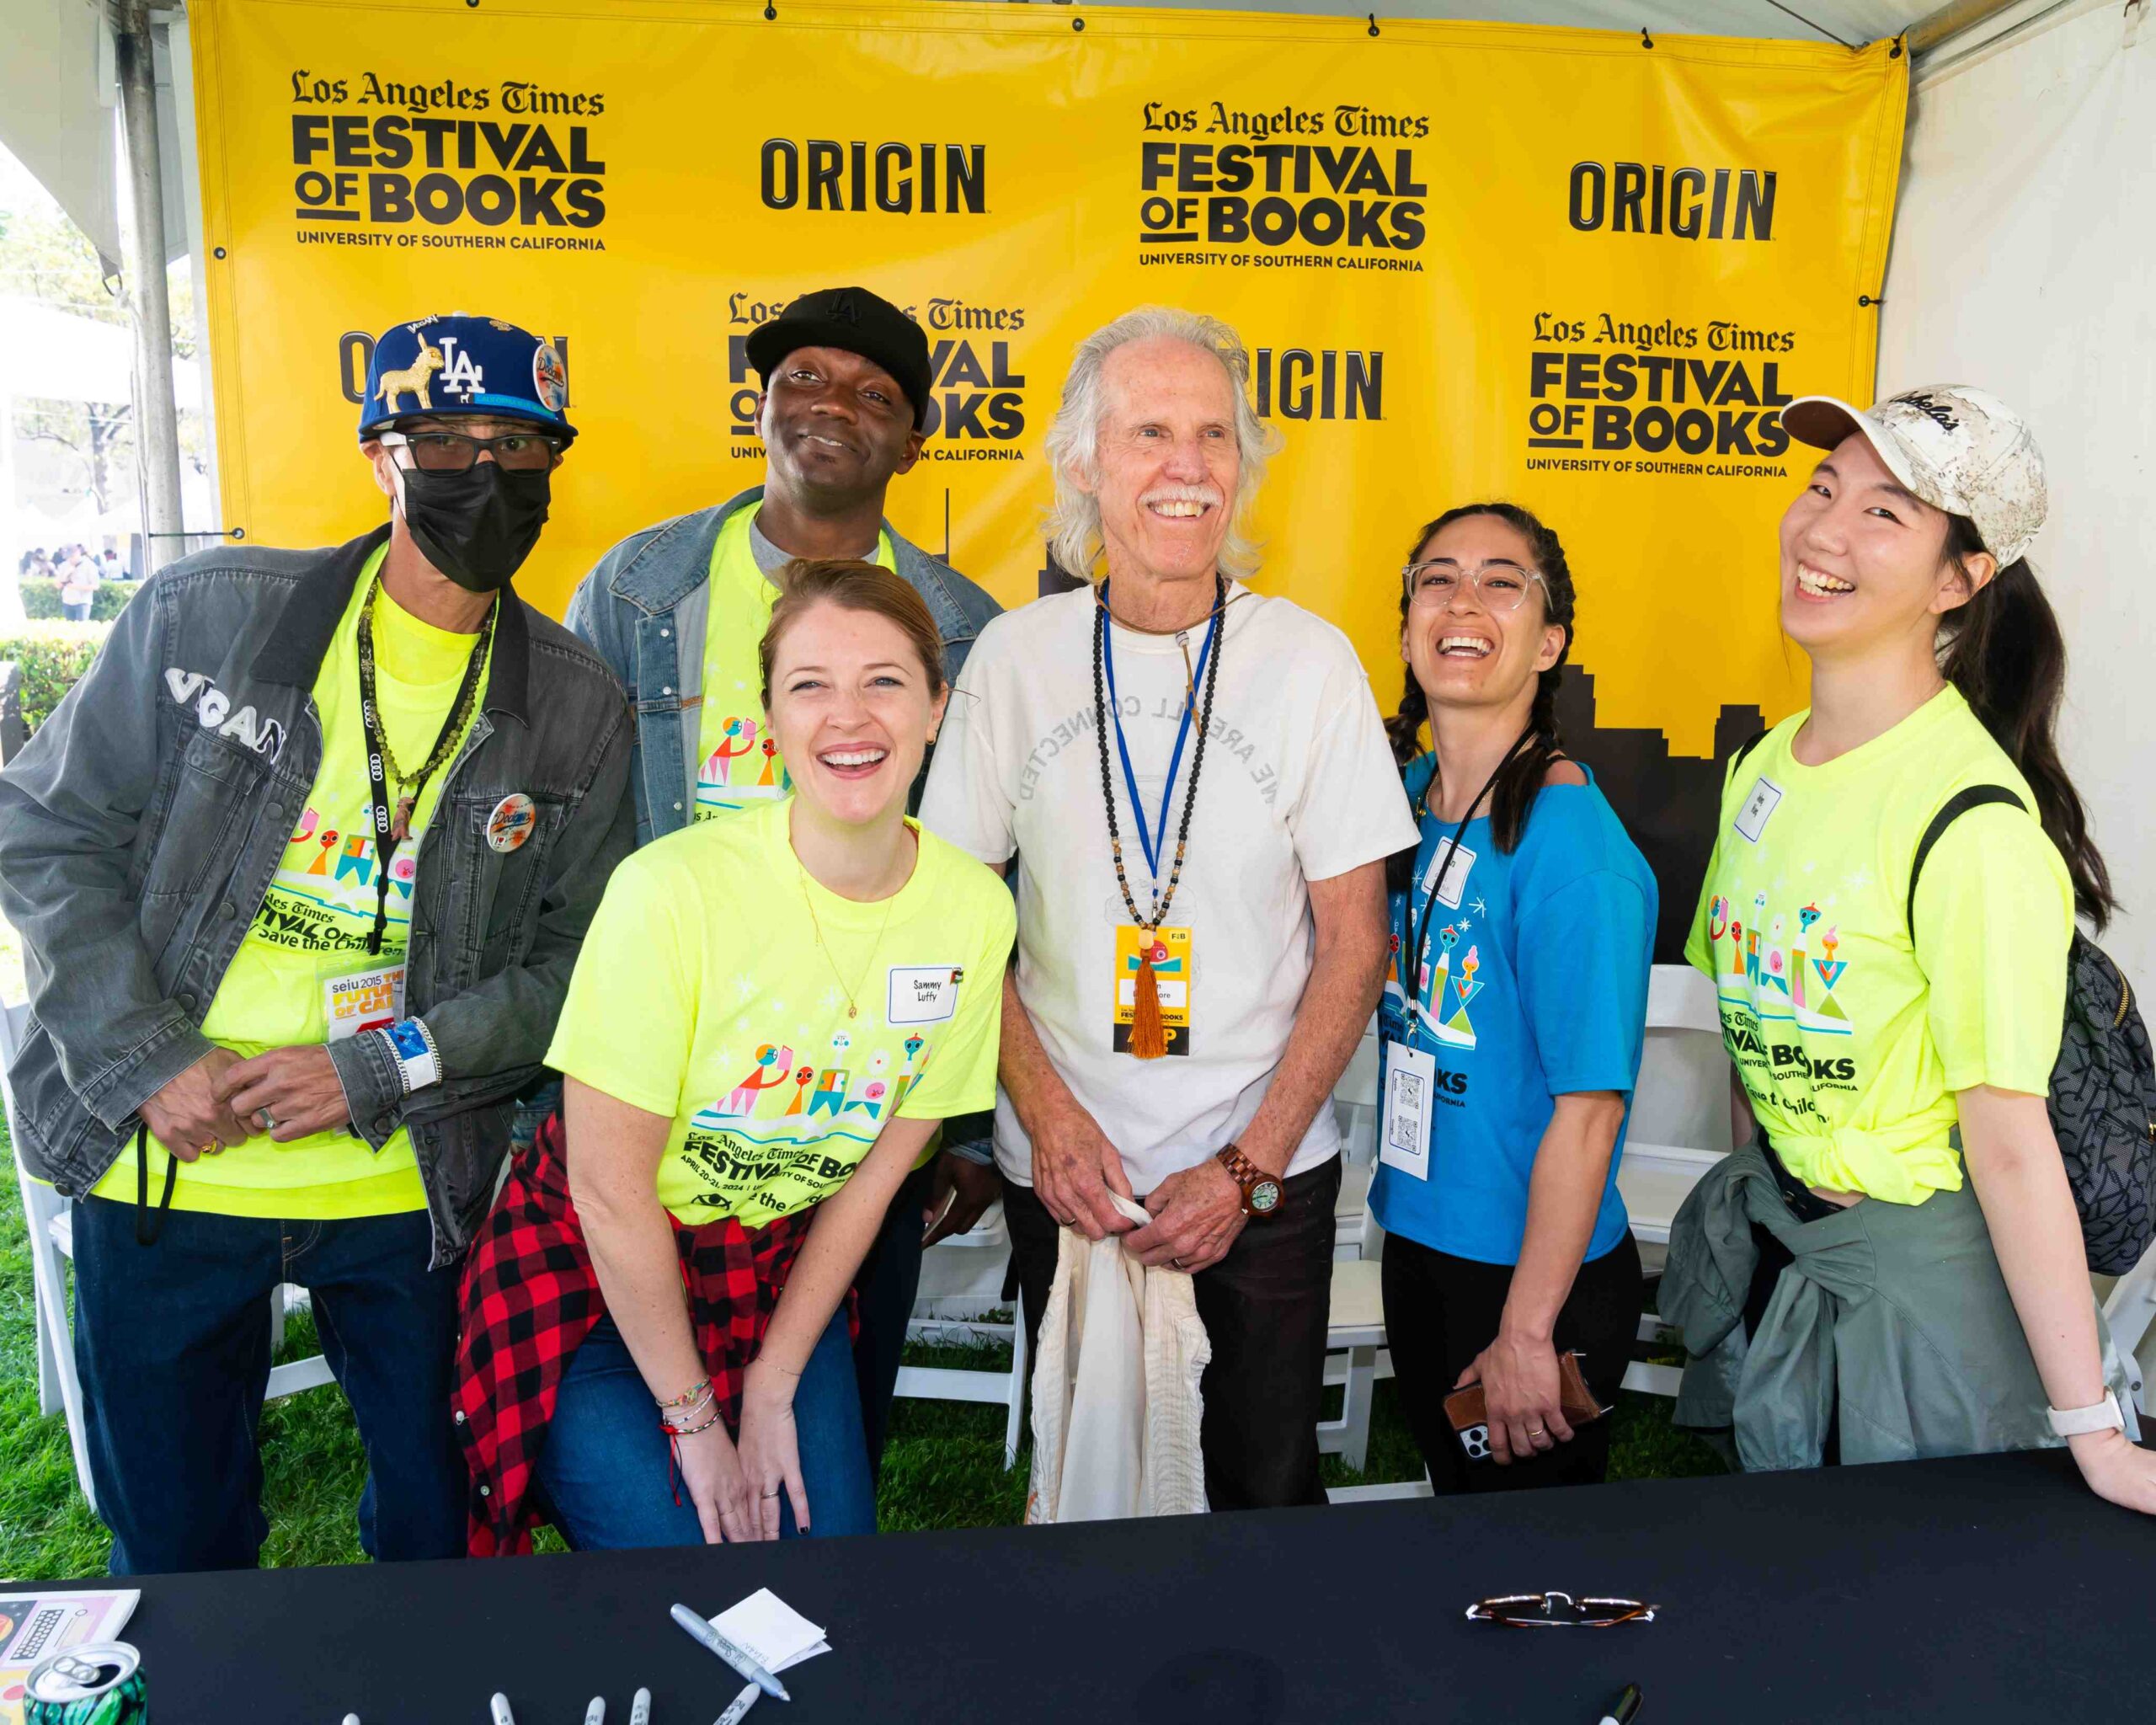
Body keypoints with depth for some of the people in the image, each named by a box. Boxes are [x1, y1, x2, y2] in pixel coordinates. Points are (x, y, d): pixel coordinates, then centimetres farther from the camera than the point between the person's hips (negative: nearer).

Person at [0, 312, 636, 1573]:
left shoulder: (578, 709, -3)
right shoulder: (207, 613, -4)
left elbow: (580, 961, -2)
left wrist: (380, 1069, -13)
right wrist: (148, 1061, -11)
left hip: (408, 1187, 0)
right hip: (162, 1173, 0)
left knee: (443, 1529, 15)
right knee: (175, 1552, 18)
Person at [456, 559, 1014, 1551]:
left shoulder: (975, 912, -12)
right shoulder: (675, 889, -26)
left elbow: (877, 1172, -3)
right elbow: (610, 1189, -18)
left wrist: (770, 1390, -2)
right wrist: (692, 1419, -10)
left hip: (783, 1270, 4)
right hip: (594, 1269, -3)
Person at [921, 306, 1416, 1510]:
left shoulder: (1309, 660, -6)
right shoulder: (1017, 656, -2)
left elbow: (1355, 944, -5)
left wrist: (1249, 1167, -10)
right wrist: (1047, 1113, -9)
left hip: (1267, 1175, -1)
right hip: (1062, 1168, 1)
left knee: (1267, 1486, 11)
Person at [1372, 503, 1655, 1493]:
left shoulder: (1574, 846, -22)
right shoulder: (1401, 789, 0)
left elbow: (1589, 1105, -21)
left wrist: (1527, 1332, -18)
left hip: (1537, 1274, -6)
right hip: (1416, 1241, 7)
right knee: (1453, 1501, 26)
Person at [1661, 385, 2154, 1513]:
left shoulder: (1974, 822, -24)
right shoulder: (1764, 765, 0)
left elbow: (2010, 1138, -23)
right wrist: (1764, 1192, 11)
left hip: (1920, 1278, -7)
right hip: (1771, 1245, 7)